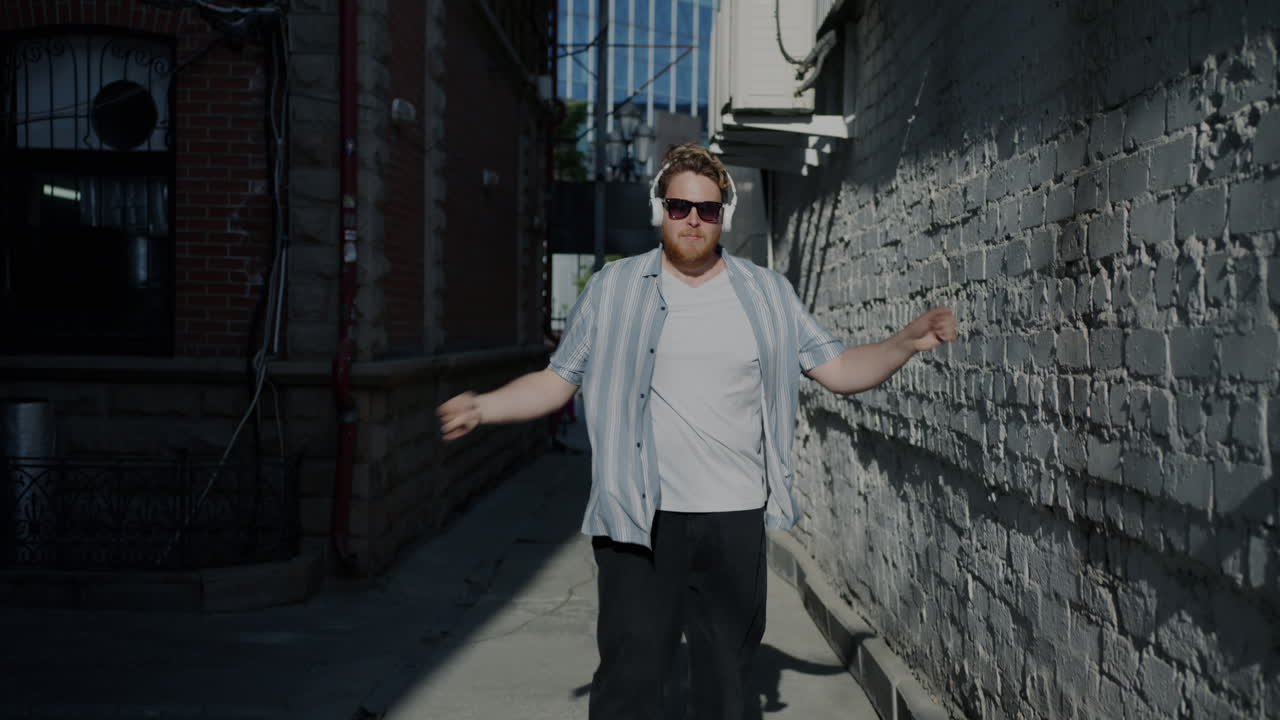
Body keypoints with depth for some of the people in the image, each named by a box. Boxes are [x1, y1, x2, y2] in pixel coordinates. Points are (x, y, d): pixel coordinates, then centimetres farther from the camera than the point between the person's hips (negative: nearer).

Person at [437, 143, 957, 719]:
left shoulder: (767, 294, 8)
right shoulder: (611, 289, 4)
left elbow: (839, 370, 8)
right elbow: (557, 381, 6)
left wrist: (908, 341, -6)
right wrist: (482, 407, -7)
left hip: (737, 520, 2)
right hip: (639, 519, -2)